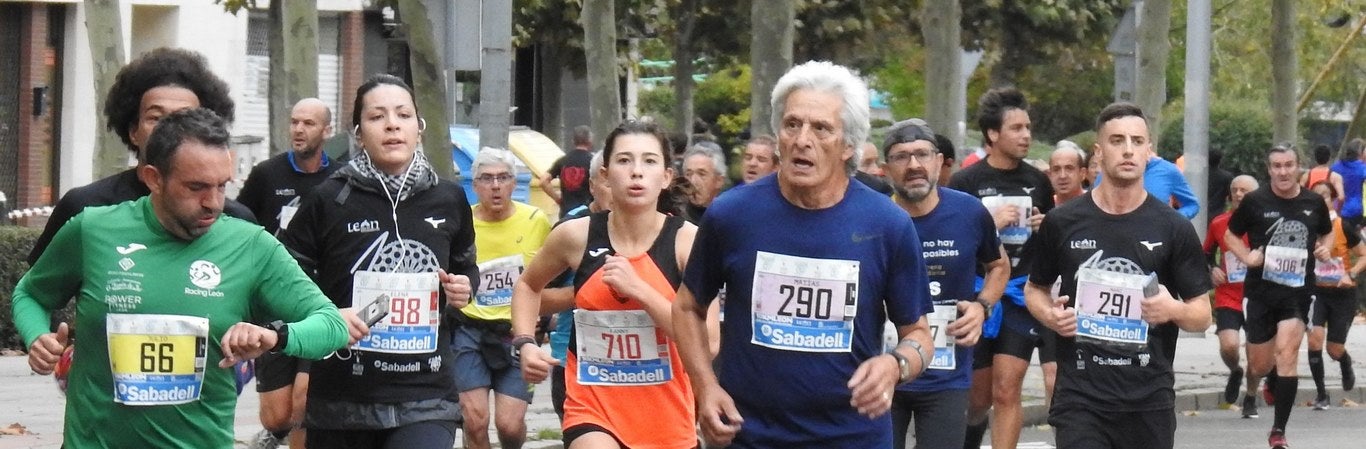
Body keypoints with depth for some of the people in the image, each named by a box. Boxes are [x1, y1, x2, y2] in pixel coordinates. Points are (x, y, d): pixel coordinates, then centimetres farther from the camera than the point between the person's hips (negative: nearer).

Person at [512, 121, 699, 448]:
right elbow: (528, 286, 16)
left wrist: (639, 289, -23)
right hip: (593, 405, -1)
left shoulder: (686, 239, -10)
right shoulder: (577, 236, -6)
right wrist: (525, 344, 0)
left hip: (666, 413, 1)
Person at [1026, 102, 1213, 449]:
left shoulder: (1173, 228, 1)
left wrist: (1174, 310, -17)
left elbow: (1203, 315, 5)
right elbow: (1036, 288, 17)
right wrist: (1049, 316, -5)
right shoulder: (1063, 222, 2)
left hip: (1149, 399, 1)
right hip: (1080, 396, -1)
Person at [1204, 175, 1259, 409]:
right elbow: (1207, 254, 17)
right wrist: (1212, 270, -2)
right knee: (1229, 346, -18)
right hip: (1228, 298, 0)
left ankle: (1251, 400, 24)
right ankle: (1235, 372, 17)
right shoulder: (1219, 224, 1)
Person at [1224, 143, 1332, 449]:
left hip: (1299, 291, 0)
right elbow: (1231, 234, 7)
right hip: (1261, 290, 0)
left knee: (1287, 353, -15)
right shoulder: (1255, 202, -5)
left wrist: (1325, 249, -2)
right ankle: (1252, 389, 47)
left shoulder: (1314, 203, 1)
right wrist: (1247, 257, -11)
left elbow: (1327, 232, 20)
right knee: (1260, 364, 8)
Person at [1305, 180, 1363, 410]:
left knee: (1335, 349, 3)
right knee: (1315, 338, -20)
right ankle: (1321, 394, -7)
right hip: (1315, 292, 1)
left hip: (1342, 294, -1)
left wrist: (1351, 273, -17)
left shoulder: (1343, 227, -8)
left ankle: (1347, 368, 42)